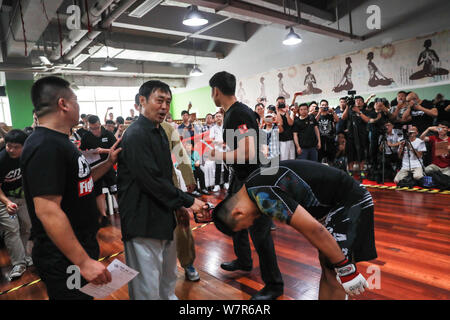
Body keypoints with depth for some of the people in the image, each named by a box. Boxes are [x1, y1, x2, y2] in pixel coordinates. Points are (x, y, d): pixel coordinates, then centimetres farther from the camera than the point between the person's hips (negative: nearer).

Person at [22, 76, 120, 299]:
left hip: (82, 246, 10)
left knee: (88, 295, 24)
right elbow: (47, 211, -29)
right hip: (64, 261, -10)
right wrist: (84, 262, -28)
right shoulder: (45, 147, -23)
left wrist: (108, 163, 6)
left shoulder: (59, 142, 9)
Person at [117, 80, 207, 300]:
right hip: (143, 222, -9)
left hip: (163, 216, 9)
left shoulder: (160, 133, 13)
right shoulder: (136, 135, -18)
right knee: (148, 288, 3)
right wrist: (187, 201, -16)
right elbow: (152, 180, -23)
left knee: (168, 277, 25)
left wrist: (178, 205, 14)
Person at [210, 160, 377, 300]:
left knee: (332, 275, -7)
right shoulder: (253, 181, 3)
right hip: (331, 204, 10)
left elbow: (314, 230, -29)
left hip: (350, 203, -10)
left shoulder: (265, 196, -28)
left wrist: (346, 270, -20)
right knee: (326, 263, 17)